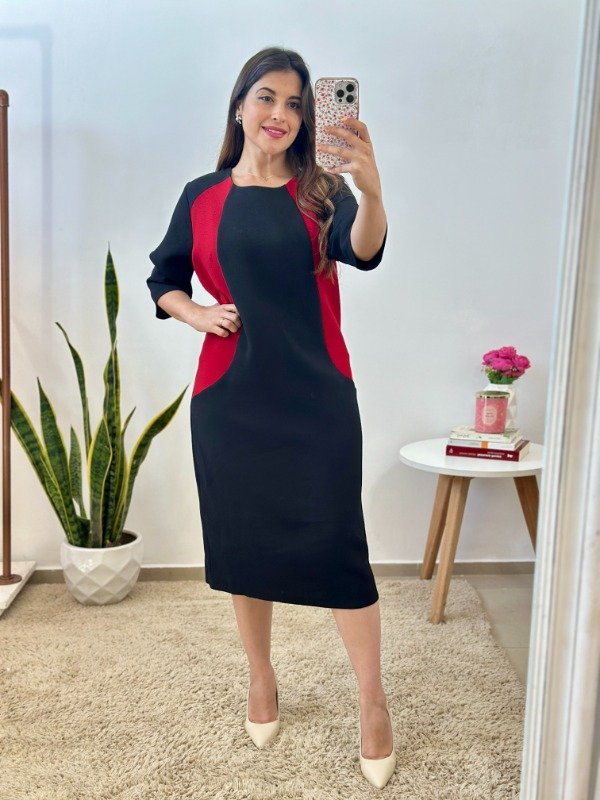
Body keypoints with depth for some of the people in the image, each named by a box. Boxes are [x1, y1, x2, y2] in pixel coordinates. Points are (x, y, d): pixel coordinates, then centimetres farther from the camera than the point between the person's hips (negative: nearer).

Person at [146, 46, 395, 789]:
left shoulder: (322, 192, -1)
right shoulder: (202, 197, 4)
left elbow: (363, 251, -22)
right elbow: (163, 279, 15)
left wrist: (372, 190, -43)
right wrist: (198, 313, -6)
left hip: (318, 395, -2)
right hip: (231, 398, 2)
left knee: (336, 544, -3)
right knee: (241, 540, 11)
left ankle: (373, 701, 14)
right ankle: (261, 679, 32)